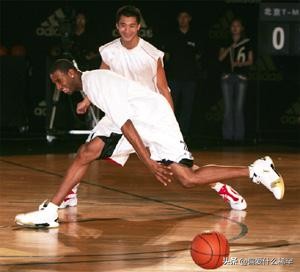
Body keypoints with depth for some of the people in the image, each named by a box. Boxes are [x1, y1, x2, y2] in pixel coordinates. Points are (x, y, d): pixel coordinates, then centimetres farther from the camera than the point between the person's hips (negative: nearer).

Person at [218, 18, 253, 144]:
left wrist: (241, 63, -13)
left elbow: (250, 61, 6)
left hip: (241, 77, -2)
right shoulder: (226, 43, 13)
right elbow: (220, 58, 1)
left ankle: (239, 135, -4)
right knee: (228, 108, -1)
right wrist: (230, 48, -14)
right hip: (227, 77, 2)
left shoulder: (247, 43, 8)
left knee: (239, 107, -6)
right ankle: (228, 135, 2)